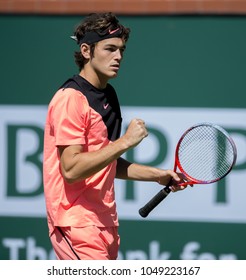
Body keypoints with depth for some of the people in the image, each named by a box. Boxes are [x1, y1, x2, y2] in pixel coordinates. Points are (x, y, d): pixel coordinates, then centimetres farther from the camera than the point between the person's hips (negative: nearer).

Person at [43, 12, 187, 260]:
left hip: (105, 223, 9)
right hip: (78, 224, -9)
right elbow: (71, 169, -22)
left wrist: (158, 175, 16)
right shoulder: (71, 98, -13)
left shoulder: (108, 96, 17)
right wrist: (125, 142, -23)